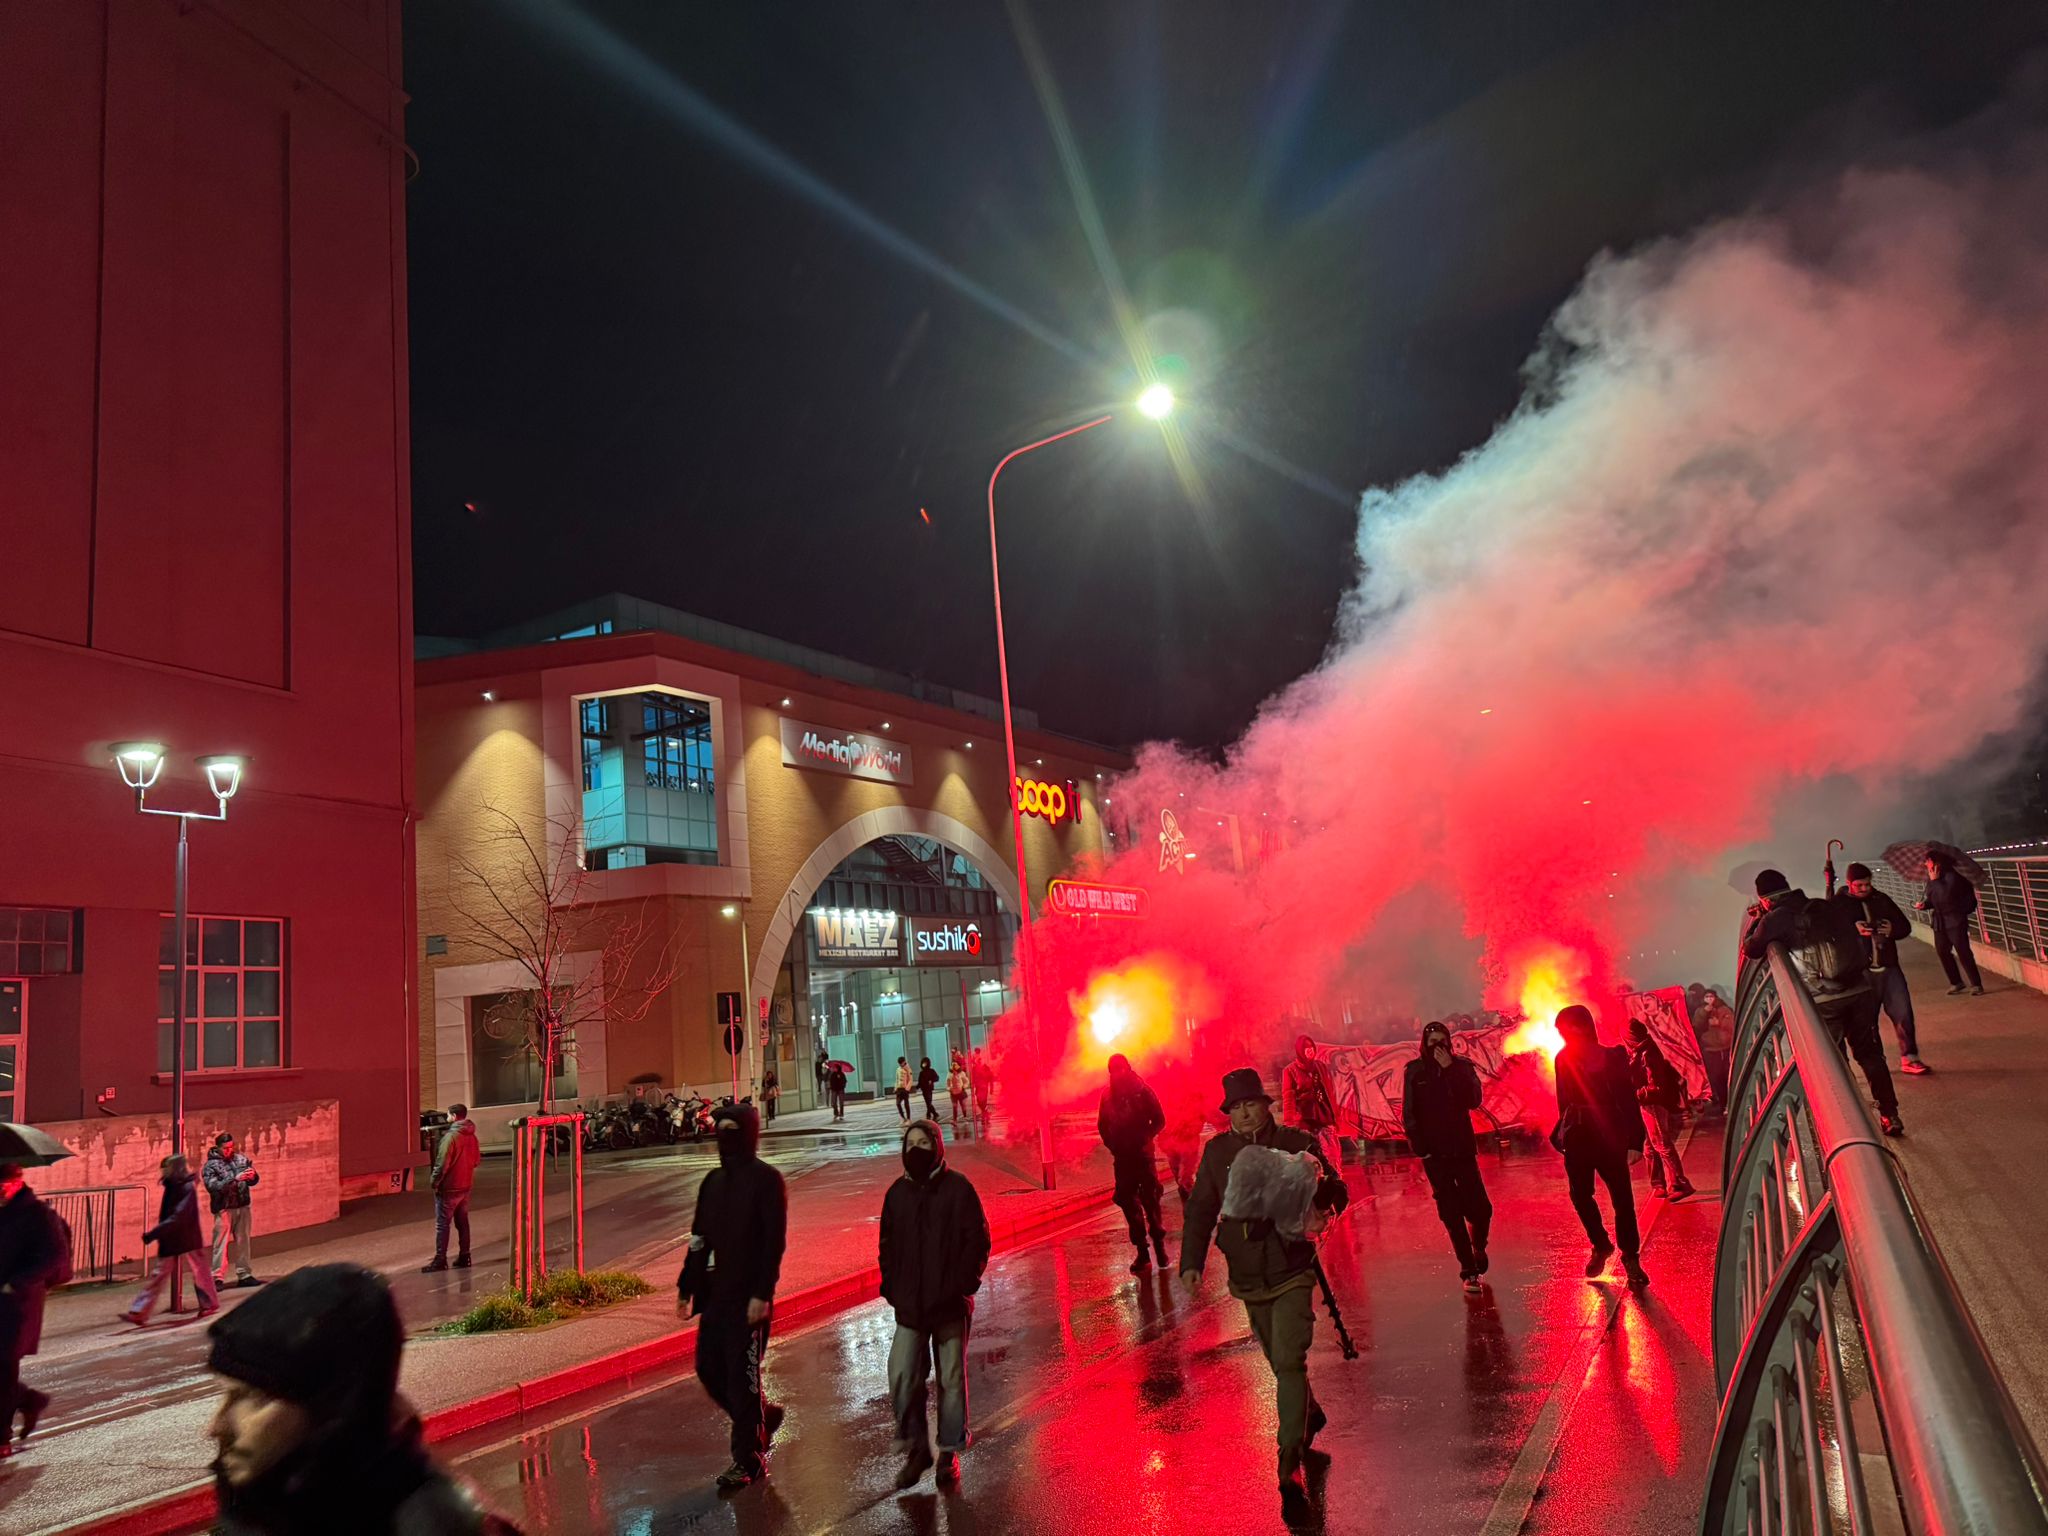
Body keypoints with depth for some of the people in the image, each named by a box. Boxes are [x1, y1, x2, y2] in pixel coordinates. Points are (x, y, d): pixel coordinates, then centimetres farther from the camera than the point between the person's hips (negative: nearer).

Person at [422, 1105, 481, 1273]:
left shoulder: (450, 1137, -19)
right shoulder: (471, 1136, 6)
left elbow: (442, 1164, -20)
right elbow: (477, 1159, 13)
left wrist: (434, 1180, -8)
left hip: (449, 1187, -7)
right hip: (466, 1185, 7)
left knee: (442, 1224, 0)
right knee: (462, 1221, 14)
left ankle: (440, 1259, 1)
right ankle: (464, 1256, 17)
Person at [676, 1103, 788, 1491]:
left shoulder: (766, 1181, -10)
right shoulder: (713, 1181, 12)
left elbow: (775, 1241, -14)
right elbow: (700, 1238, 17)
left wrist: (762, 1294, -19)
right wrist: (686, 1288, 14)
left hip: (749, 1297, -7)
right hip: (716, 1294, 7)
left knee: (743, 1375, -1)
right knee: (708, 1368, 10)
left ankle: (748, 1459, 13)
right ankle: (765, 1416, 32)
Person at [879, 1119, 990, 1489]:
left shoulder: (958, 1188, -5)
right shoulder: (898, 1193, 7)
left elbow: (978, 1240, -4)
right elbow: (888, 1244, 15)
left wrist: (962, 1284, -11)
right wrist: (891, 1287, 5)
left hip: (951, 1305, -3)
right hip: (909, 1305, 3)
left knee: (952, 1379, 7)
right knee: (901, 1378, -4)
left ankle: (949, 1453, 22)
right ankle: (915, 1448, 15)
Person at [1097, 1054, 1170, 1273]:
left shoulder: (1142, 1091, -2)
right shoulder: (1108, 1094, 8)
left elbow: (1159, 1120, 1)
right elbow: (1102, 1125, 16)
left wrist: (1144, 1138, -10)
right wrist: (1111, 1144, 4)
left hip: (1143, 1153, -3)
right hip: (1122, 1156, 3)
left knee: (1149, 1199, -4)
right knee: (1128, 1201, 2)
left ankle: (1159, 1244, 10)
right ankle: (1142, 1252, 9)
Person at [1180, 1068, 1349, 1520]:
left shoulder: (1297, 1144, -8)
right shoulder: (1218, 1151, -1)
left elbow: (1335, 1191, -4)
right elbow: (1201, 1209, 1)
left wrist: (1321, 1212, -27)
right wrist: (1192, 1262, -8)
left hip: (1292, 1272, -4)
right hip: (1247, 1279, 4)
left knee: (1289, 1363, -13)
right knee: (1280, 1363, 19)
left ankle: (1290, 1469, -9)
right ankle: (1310, 1416, 47)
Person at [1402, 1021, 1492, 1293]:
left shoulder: (1462, 1066, 1)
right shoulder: (1414, 1071, 0)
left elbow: (1473, 1100, -14)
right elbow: (1408, 1113, 1)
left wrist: (1450, 1069, -18)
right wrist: (1418, 1145, -7)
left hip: (1462, 1148, 1)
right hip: (1434, 1152, 0)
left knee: (1480, 1208, -4)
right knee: (1451, 1213, 0)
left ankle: (1478, 1248, 27)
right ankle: (1469, 1270, 9)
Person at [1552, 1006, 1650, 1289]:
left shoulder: (1612, 1057, -9)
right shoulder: (1564, 1059, 0)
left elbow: (1627, 1100, -9)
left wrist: (1634, 1141, -13)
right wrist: (1561, 1132, 6)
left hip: (1609, 1136, -4)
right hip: (1577, 1137, 4)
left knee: (1622, 1198, -1)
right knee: (1580, 1195, 11)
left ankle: (1631, 1258, 13)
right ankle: (1600, 1245, 33)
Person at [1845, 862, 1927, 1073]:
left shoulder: (1882, 900, 7)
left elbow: (1905, 926, 11)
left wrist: (1892, 929, -11)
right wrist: (1854, 931, -29)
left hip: (1889, 968, 3)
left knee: (1903, 1013, 0)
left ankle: (1909, 1057, 12)